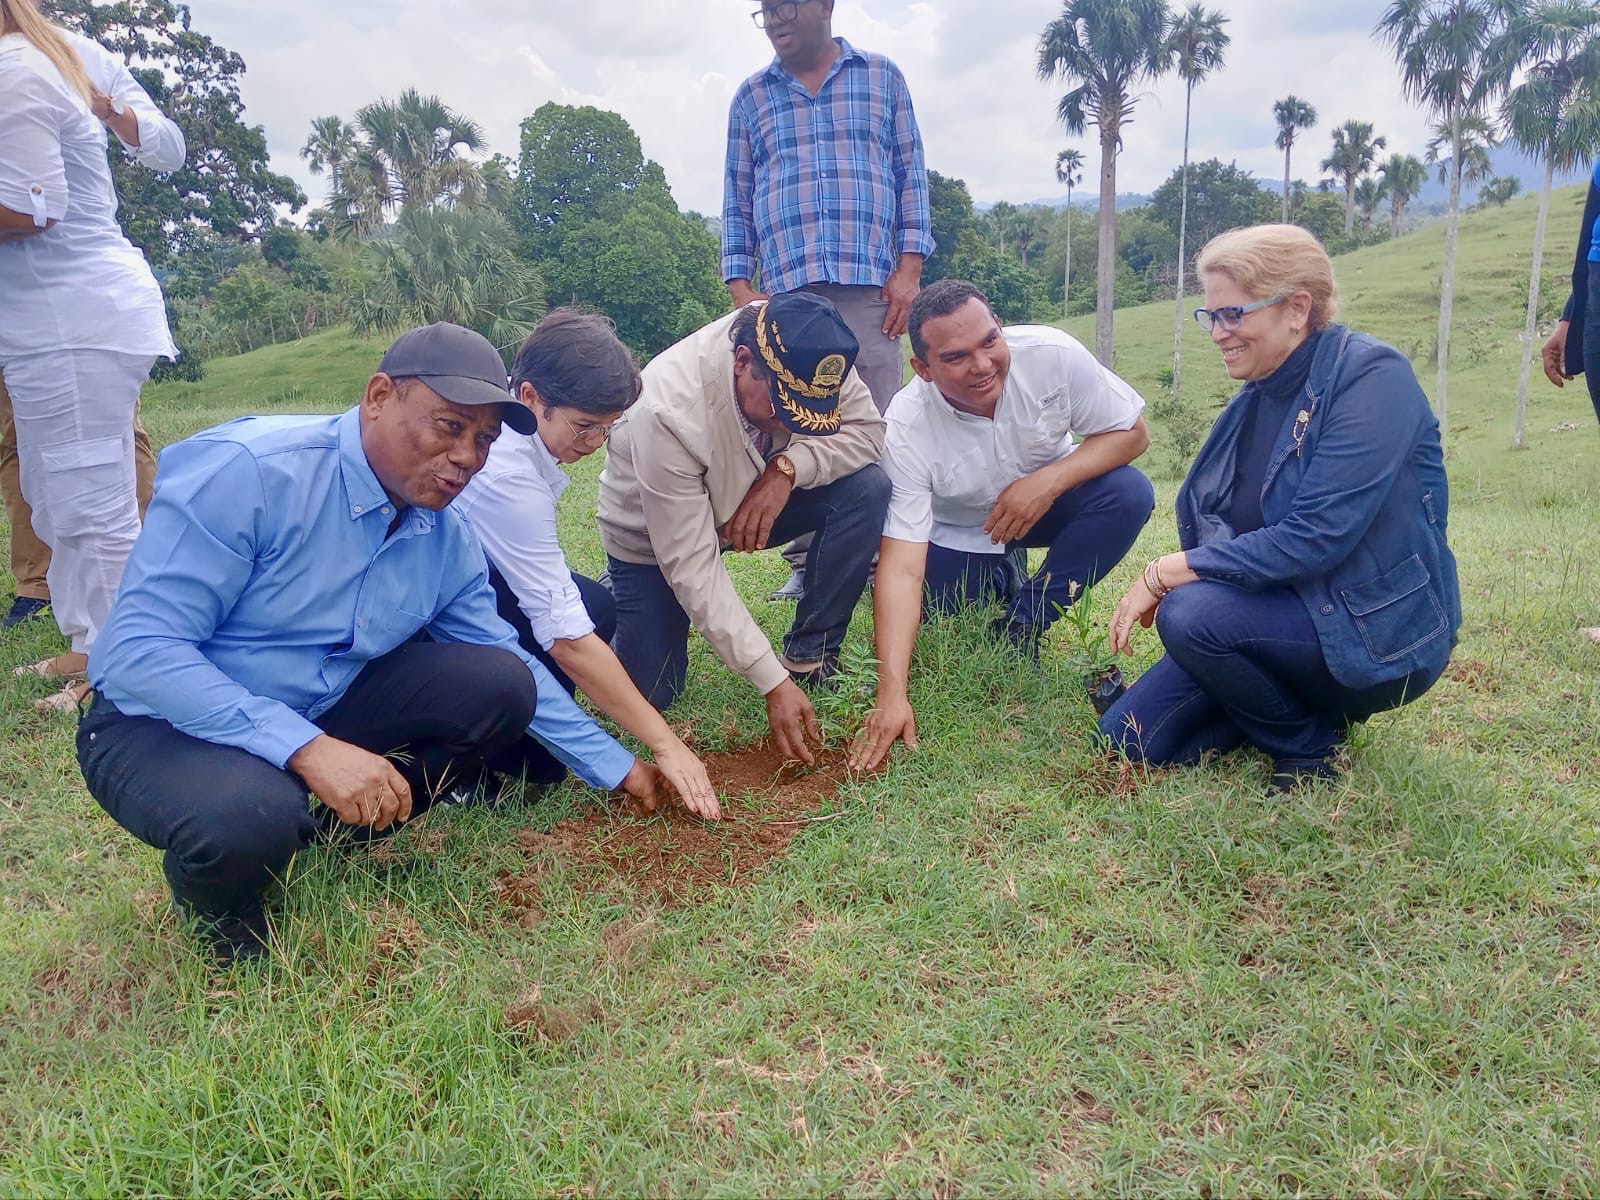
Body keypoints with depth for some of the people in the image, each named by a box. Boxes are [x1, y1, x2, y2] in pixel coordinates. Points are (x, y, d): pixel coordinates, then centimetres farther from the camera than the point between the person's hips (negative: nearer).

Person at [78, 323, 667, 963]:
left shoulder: (447, 538, -4)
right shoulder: (248, 470, -25)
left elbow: (512, 664, 8)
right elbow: (140, 647, -28)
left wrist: (619, 770, 8)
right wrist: (308, 748, -37)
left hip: (323, 705, 6)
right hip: (163, 723, -6)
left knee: (503, 686, -9)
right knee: (252, 816, -38)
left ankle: (330, 833, 5)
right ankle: (216, 895, 0)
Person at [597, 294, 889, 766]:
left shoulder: (805, 357, -26)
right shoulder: (669, 412, -39)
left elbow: (867, 430, -16)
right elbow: (692, 567, -36)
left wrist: (788, 467, -35)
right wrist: (774, 683, -37)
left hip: (757, 505, 4)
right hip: (654, 533, -4)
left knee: (867, 489, -21)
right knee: (652, 695, -9)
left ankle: (809, 657, -9)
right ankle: (610, 602, 23)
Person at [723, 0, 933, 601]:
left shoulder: (882, 78, 14)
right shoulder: (751, 97, 17)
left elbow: (911, 175, 10)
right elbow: (737, 198, 15)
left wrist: (909, 268, -1)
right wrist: (740, 287, 5)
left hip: (870, 288, -1)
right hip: (784, 293, 2)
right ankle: (805, 563, 5)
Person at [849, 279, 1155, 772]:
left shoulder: (1051, 354, -28)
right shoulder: (907, 430, -31)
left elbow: (1131, 433, -15)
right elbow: (901, 570, -35)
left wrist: (1049, 480, -34)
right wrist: (891, 696, -44)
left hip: (1047, 499, 1)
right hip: (956, 533, 0)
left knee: (1128, 494, -27)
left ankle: (1017, 632, -14)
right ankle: (1002, 580, 16)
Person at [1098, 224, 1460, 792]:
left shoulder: (1371, 378, -18)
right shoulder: (1257, 396, 6)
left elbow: (1314, 538, -27)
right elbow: (1213, 527, 8)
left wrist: (1165, 572, -22)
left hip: (1378, 635, -7)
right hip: (1284, 611, 8)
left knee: (1191, 614, -32)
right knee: (1127, 740, -2)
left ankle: (1309, 746, -5)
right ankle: (1302, 704, 15)